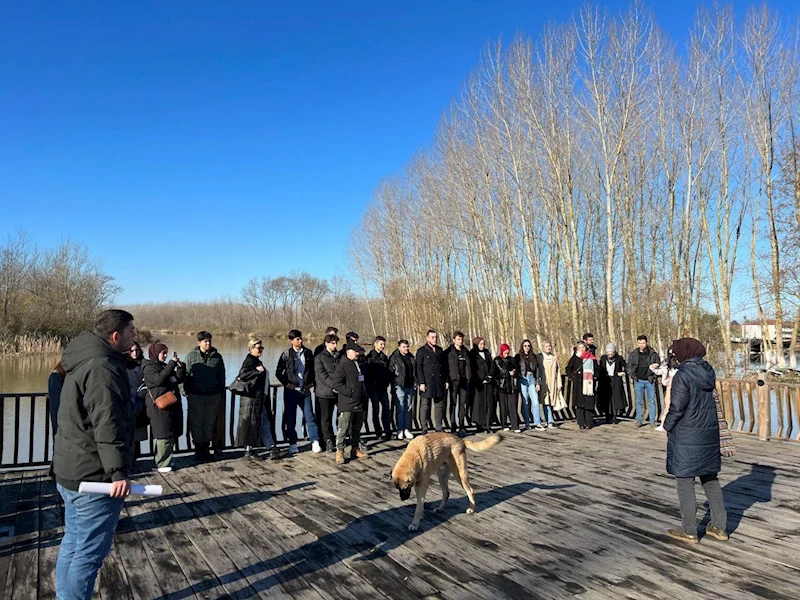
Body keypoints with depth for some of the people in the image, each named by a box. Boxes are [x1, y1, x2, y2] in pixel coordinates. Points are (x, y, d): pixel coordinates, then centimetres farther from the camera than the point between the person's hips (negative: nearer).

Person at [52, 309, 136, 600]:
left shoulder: (84, 361, 13)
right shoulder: (103, 367, -21)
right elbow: (108, 425, -28)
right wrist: (118, 471, -28)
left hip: (71, 471, 11)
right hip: (94, 476, -11)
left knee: (73, 543, 20)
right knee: (89, 552, -1)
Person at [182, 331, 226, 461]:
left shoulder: (217, 357, 6)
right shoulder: (191, 356, 0)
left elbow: (222, 376, 12)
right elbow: (186, 375, 2)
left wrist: (221, 392, 9)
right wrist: (187, 392, -2)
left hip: (213, 396, 2)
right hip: (196, 396, -2)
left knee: (210, 423, 9)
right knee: (196, 423, 3)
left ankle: (205, 447, 20)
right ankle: (198, 449, 14)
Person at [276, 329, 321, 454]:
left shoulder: (308, 353, 5)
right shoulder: (286, 354, -3)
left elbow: (313, 369, 17)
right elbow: (278, 372, 1)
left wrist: (311, 382, 7)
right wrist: (286, 384, -6)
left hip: (305, 390, 2)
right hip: (291, 390, -1)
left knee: (310, 416, -1)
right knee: (290, 418, 4)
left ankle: (315, 442, 5)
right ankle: (293, 444, 14)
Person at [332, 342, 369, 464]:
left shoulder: (358, 365, 16)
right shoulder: (342, 365, -11)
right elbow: (337, 384, -18)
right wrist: (350, 393, -18)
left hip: (359, 403, 9)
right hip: (347, 404, -8)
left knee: (357, 428, 16)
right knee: (343, 428, -7)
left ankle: (355, 449, 27)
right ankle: (339, 451, 0)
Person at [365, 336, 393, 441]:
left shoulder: (384, 357, 14)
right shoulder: (369, 357, -4)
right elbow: (366, 372, -7)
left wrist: (388, 380, 5)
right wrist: (371, 384, -10)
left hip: (383, 388, 5)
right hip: (374, 388, -5)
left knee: (387, 409, 0)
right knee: (376, 410, 2)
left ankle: (387, 431, 4)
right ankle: (378, 432, 9)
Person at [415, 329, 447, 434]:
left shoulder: (439, 350, 15)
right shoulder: (421, 351, -2)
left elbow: (443, 366, 17)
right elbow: (418, 368, -6)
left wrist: (445, 381, 11)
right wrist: (421, 383, -13)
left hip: (439, 383, 5)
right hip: (427, 383, -5)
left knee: (439, 405, 8)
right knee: (425, 406, 0)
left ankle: (439, 427, 17)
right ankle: (424, 429, 6)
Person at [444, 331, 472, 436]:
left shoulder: (465, 352, 12)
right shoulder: (448, 352, -1)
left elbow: (468, 365, 14)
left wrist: (469, 378, 3)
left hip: (464, 380, 4)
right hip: (454, 380, -4)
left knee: (463, 403, 7)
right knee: (453, 403, -2)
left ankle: (462, 426, 14)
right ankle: (453, 427, 2)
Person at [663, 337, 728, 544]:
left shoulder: (683, 375, -19)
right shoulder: (708, 372, 4)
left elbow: (677, 408, -18)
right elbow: (711, 401, 11)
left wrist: (667, 425, -1)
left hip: (686, 437, -8)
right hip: (709, 434, 8)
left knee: (685, 484, 4)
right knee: (710, 480, 18)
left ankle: (689, 532, 12)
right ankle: (719, 527, 27)